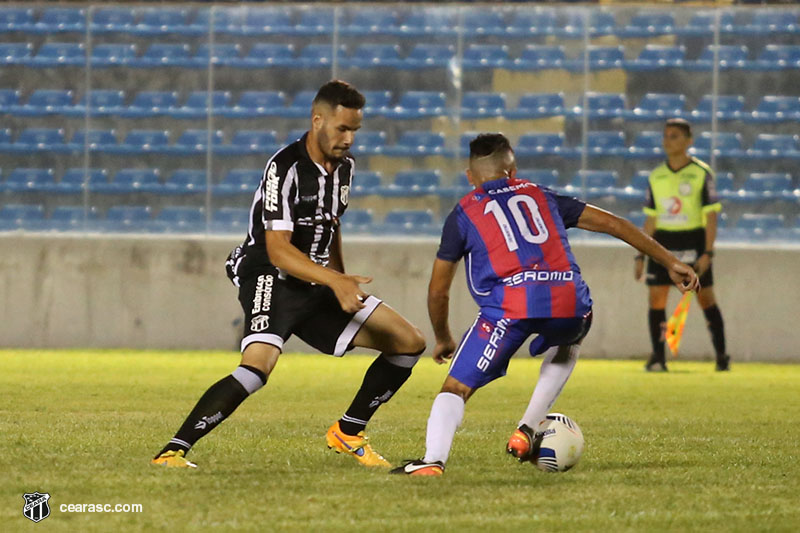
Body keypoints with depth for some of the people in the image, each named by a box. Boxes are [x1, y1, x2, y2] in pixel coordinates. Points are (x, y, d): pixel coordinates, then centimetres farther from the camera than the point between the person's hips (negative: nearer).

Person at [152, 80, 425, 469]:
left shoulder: (344, 166, 9)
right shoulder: (286, 168, -18)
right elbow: (278, 250, -25)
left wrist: (345, 290, 31)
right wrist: (334, 280, -35)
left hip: (317, 288, 8)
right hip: (270, 280, -8)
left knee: (408, 342, 4)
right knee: (257, 366, -34)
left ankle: (347, 433, 15)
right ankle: (173, 451, -29)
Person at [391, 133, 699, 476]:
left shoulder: (463, 214, 22)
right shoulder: (540, 197, 29)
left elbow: (438, 291, 24)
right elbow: (612, 224, 27)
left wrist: (443, 339, 42)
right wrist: (671, 263, 33)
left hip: (509, 305, -3)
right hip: (570, 303, 3)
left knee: (456, 389, 3)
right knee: (566, 349, 37)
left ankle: (433, 460, -21)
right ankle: (526, 434, 28)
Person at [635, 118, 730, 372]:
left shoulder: (701, 173, -5)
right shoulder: (656, 177, 8)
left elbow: (711, 215, -7)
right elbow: (651, 219, 14)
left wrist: (707, 253, -15)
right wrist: (641, 255, 9)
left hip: (693, 243, -4)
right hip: (662, 244, 4)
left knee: (705, 298, 1)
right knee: (656, 297, -6)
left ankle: (722, 356, 11)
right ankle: (658, 358, -2)